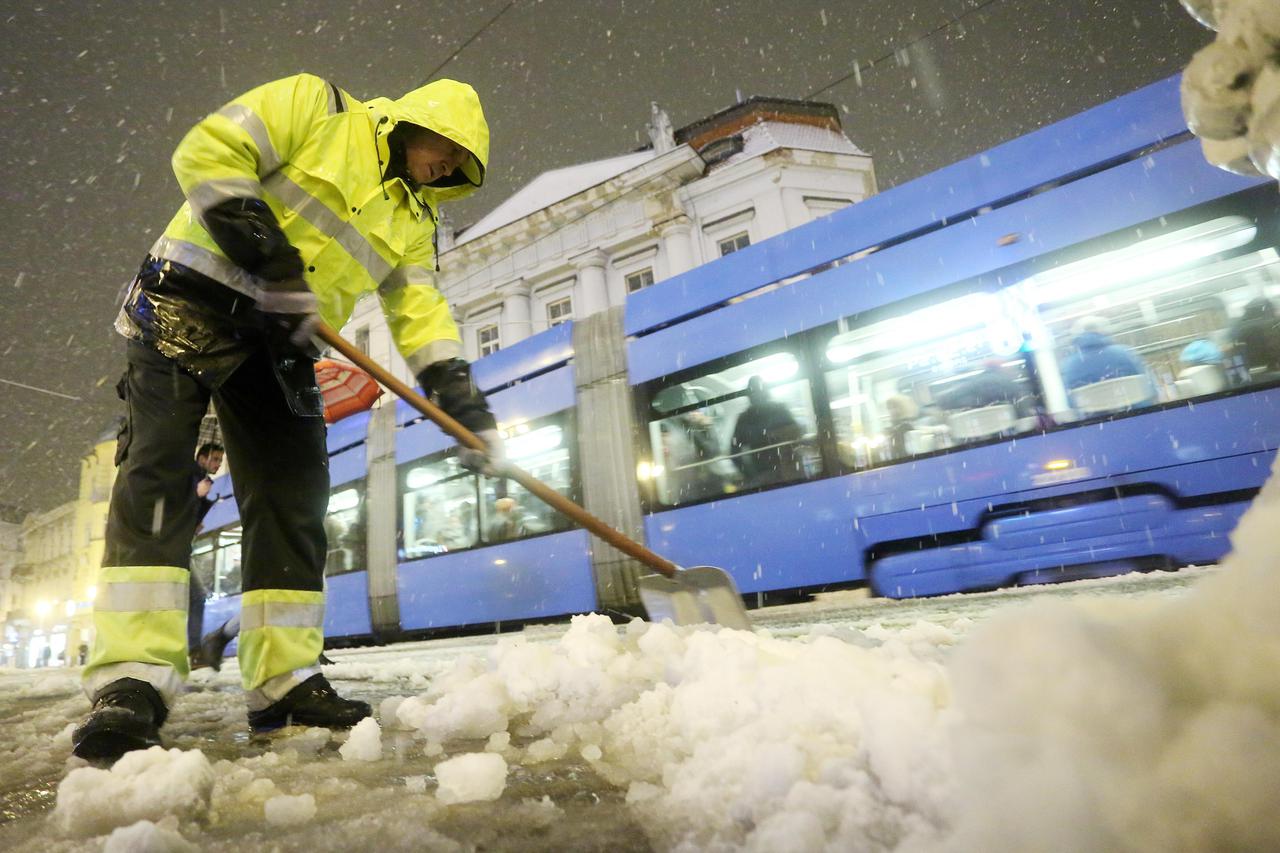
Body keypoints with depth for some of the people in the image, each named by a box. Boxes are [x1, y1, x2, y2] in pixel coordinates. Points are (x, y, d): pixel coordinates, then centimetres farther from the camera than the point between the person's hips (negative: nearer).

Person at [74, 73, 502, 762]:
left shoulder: (413, 220, 14)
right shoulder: (316, 107, 0)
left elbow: (421, 317, 5)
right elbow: (207, 153, -11)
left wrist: (465, 406, -7)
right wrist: (272, 260, -21)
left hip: (278, 343, 6)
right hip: (188, 303, -5)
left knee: (292, 496, -3)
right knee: (159, 474, -15)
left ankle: (284, 681, 2)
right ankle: (131, 680, -13)